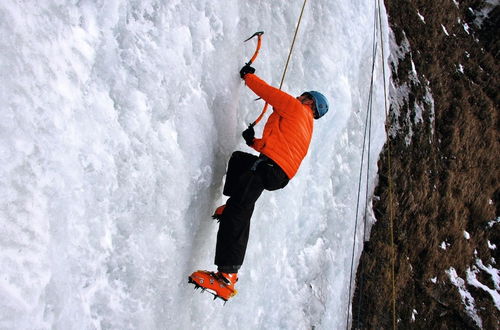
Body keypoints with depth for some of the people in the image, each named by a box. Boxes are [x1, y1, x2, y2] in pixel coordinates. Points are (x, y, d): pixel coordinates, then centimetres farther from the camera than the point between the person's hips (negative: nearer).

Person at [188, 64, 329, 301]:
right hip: (281, 174, 10)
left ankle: (227, 276, -33)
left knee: (238, 213, -22)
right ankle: (233, 203, 18)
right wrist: (254, 142, 30)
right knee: (238, 158, 35)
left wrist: (248, 75, 23)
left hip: (270, 166, -10)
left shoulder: (296, 108, 10)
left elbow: (268, 91, 9)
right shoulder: (306, 127, 33)